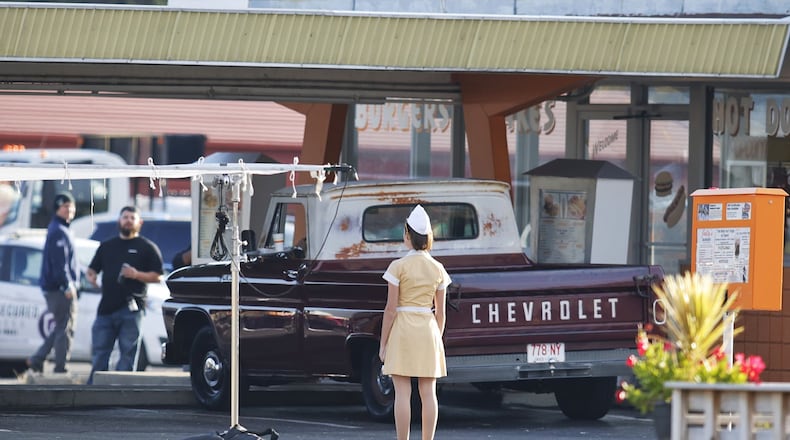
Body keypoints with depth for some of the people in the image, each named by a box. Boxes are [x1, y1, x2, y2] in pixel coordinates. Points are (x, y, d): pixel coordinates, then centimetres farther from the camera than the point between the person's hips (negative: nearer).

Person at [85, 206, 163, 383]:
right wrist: (91, 276, 0)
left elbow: (157, 276, 1)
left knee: (128, 352, -4)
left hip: (131, 309, -4)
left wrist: (136, 275, -14)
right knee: (99, 351, 2)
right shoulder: (107, 246, 21)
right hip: (106, 307, 4)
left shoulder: (147, 247, 7)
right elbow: (92, 268, 23)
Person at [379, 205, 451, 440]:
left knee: (403, 392, -4)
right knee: (428, 392, 4)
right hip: (428, 330, 4)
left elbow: (391, 309, -9)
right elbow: (440, 311, 8)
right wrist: (437, 339, 19)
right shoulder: (437, 269, 4)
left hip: (402, 329, -4)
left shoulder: (399, 267, -8)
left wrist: (383, 343, -3)